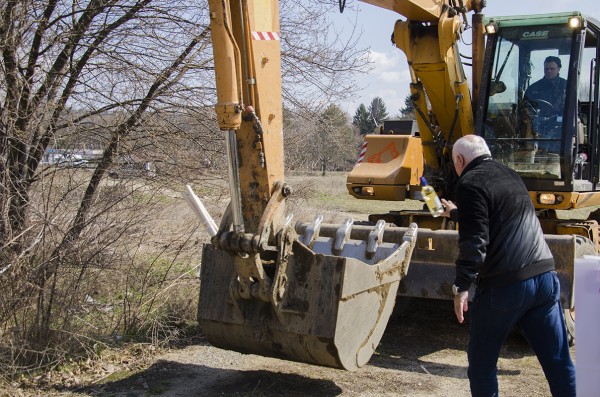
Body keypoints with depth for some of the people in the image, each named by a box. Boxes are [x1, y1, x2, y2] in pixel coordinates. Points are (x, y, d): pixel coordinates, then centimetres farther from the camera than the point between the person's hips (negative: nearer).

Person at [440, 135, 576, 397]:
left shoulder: (470, 183, -5)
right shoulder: (510, 176, 20)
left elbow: (474, 240, -17)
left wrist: (461, 286, -17)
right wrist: (455, 213, 54)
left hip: (504, 285, -7)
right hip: (545, 277, 7)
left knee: (482, 361, 10)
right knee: (559, 363, 11)